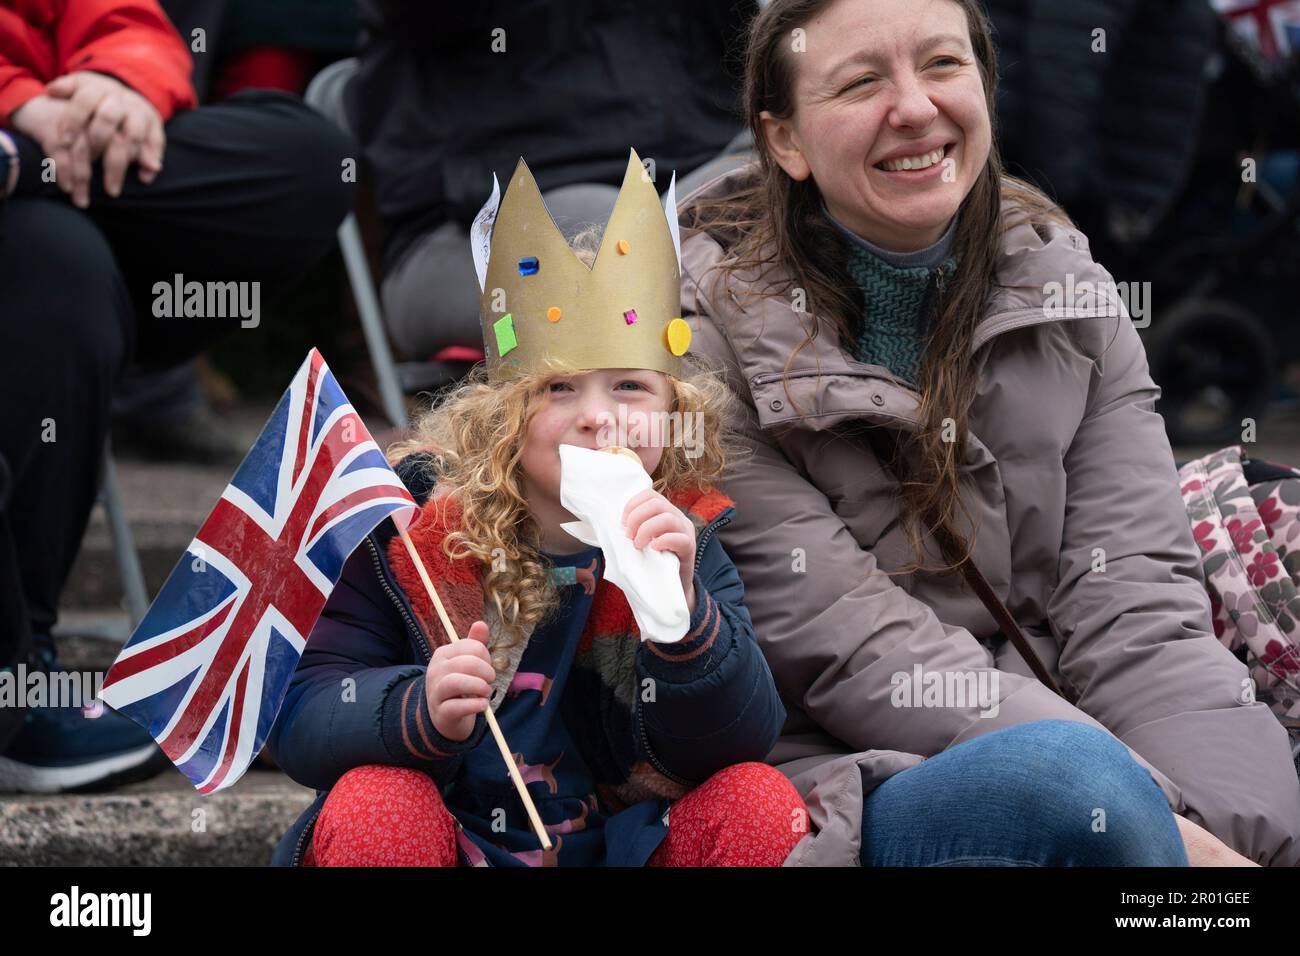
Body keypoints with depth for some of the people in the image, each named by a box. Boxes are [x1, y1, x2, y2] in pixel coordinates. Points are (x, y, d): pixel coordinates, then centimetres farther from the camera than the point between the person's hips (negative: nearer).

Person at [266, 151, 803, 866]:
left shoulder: (685, 542, -3)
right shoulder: (409, 534, -9)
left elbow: (738, 745, -13)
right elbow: (297, 721, -13)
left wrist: (679, 607, -31)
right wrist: (423, 710, -34)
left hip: (621, 845, 2)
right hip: (448, 843, -2)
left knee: (761, 802, -22)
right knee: (372, 806, -31)